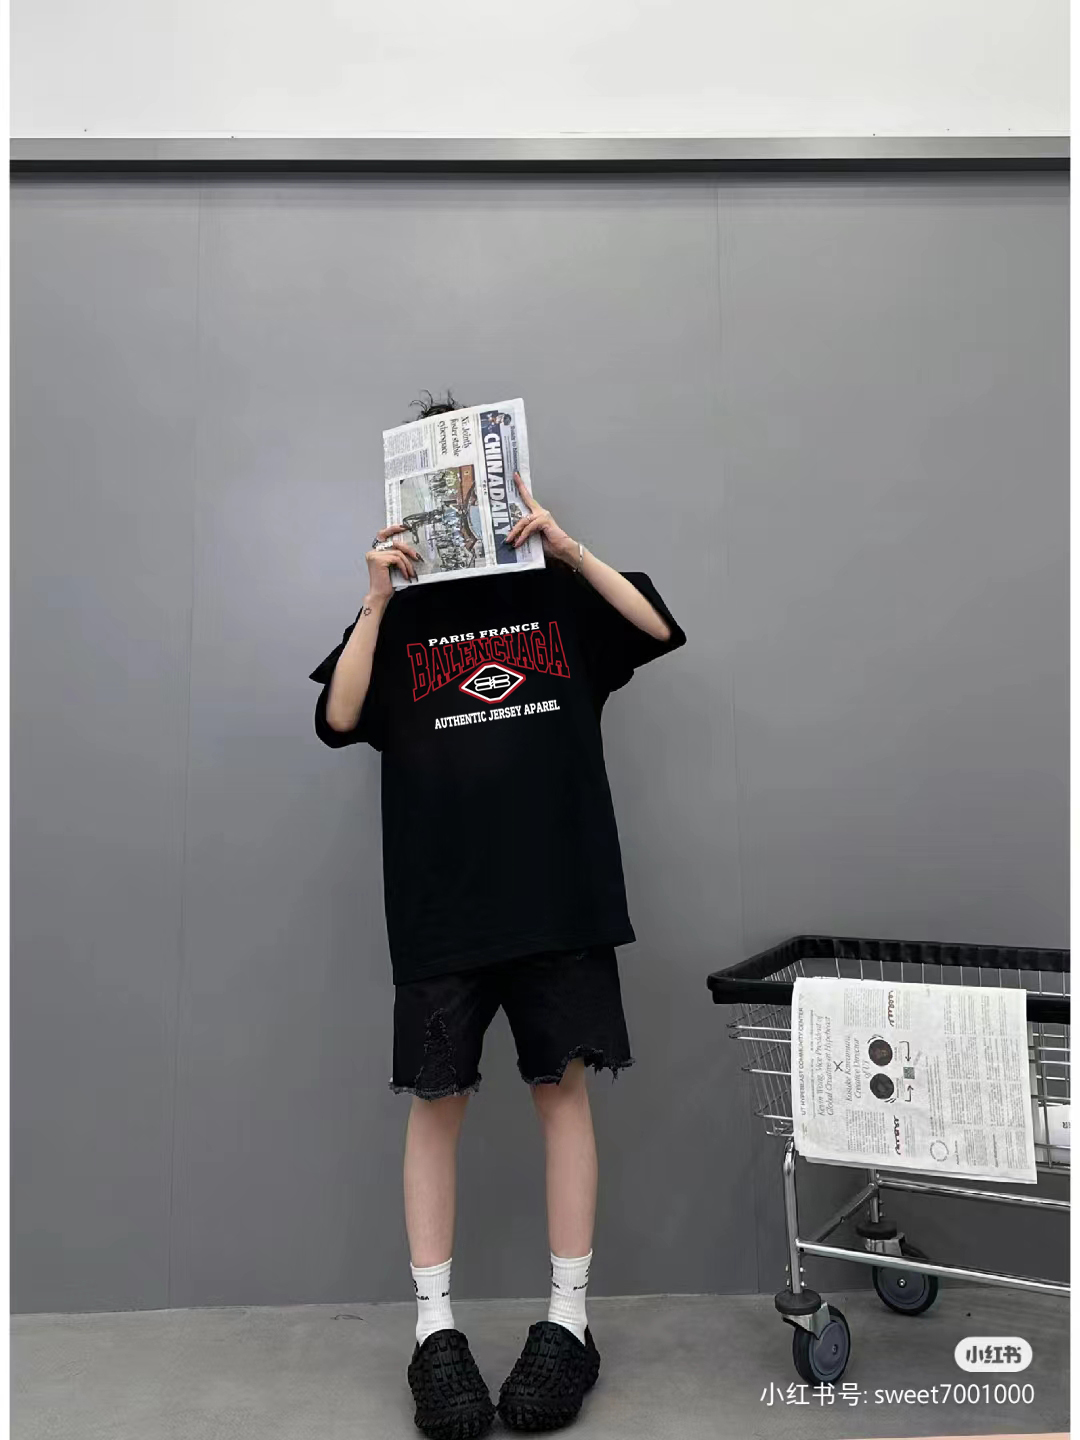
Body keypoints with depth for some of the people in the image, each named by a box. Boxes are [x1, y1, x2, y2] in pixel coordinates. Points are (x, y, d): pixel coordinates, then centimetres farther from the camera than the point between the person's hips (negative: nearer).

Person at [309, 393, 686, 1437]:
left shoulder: (557, 592, 10)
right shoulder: (396, 616, 9)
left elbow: (660, 628, -3)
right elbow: (337, 720, -2)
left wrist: (567, 545, -9)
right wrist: (376, 597, -10)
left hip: (560, 892, 0)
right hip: (440, 904, 0)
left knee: (562, 1085, 5)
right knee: (436, 1097, 5)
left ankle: (568, 1320, 20)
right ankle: (435, 1330, 19)